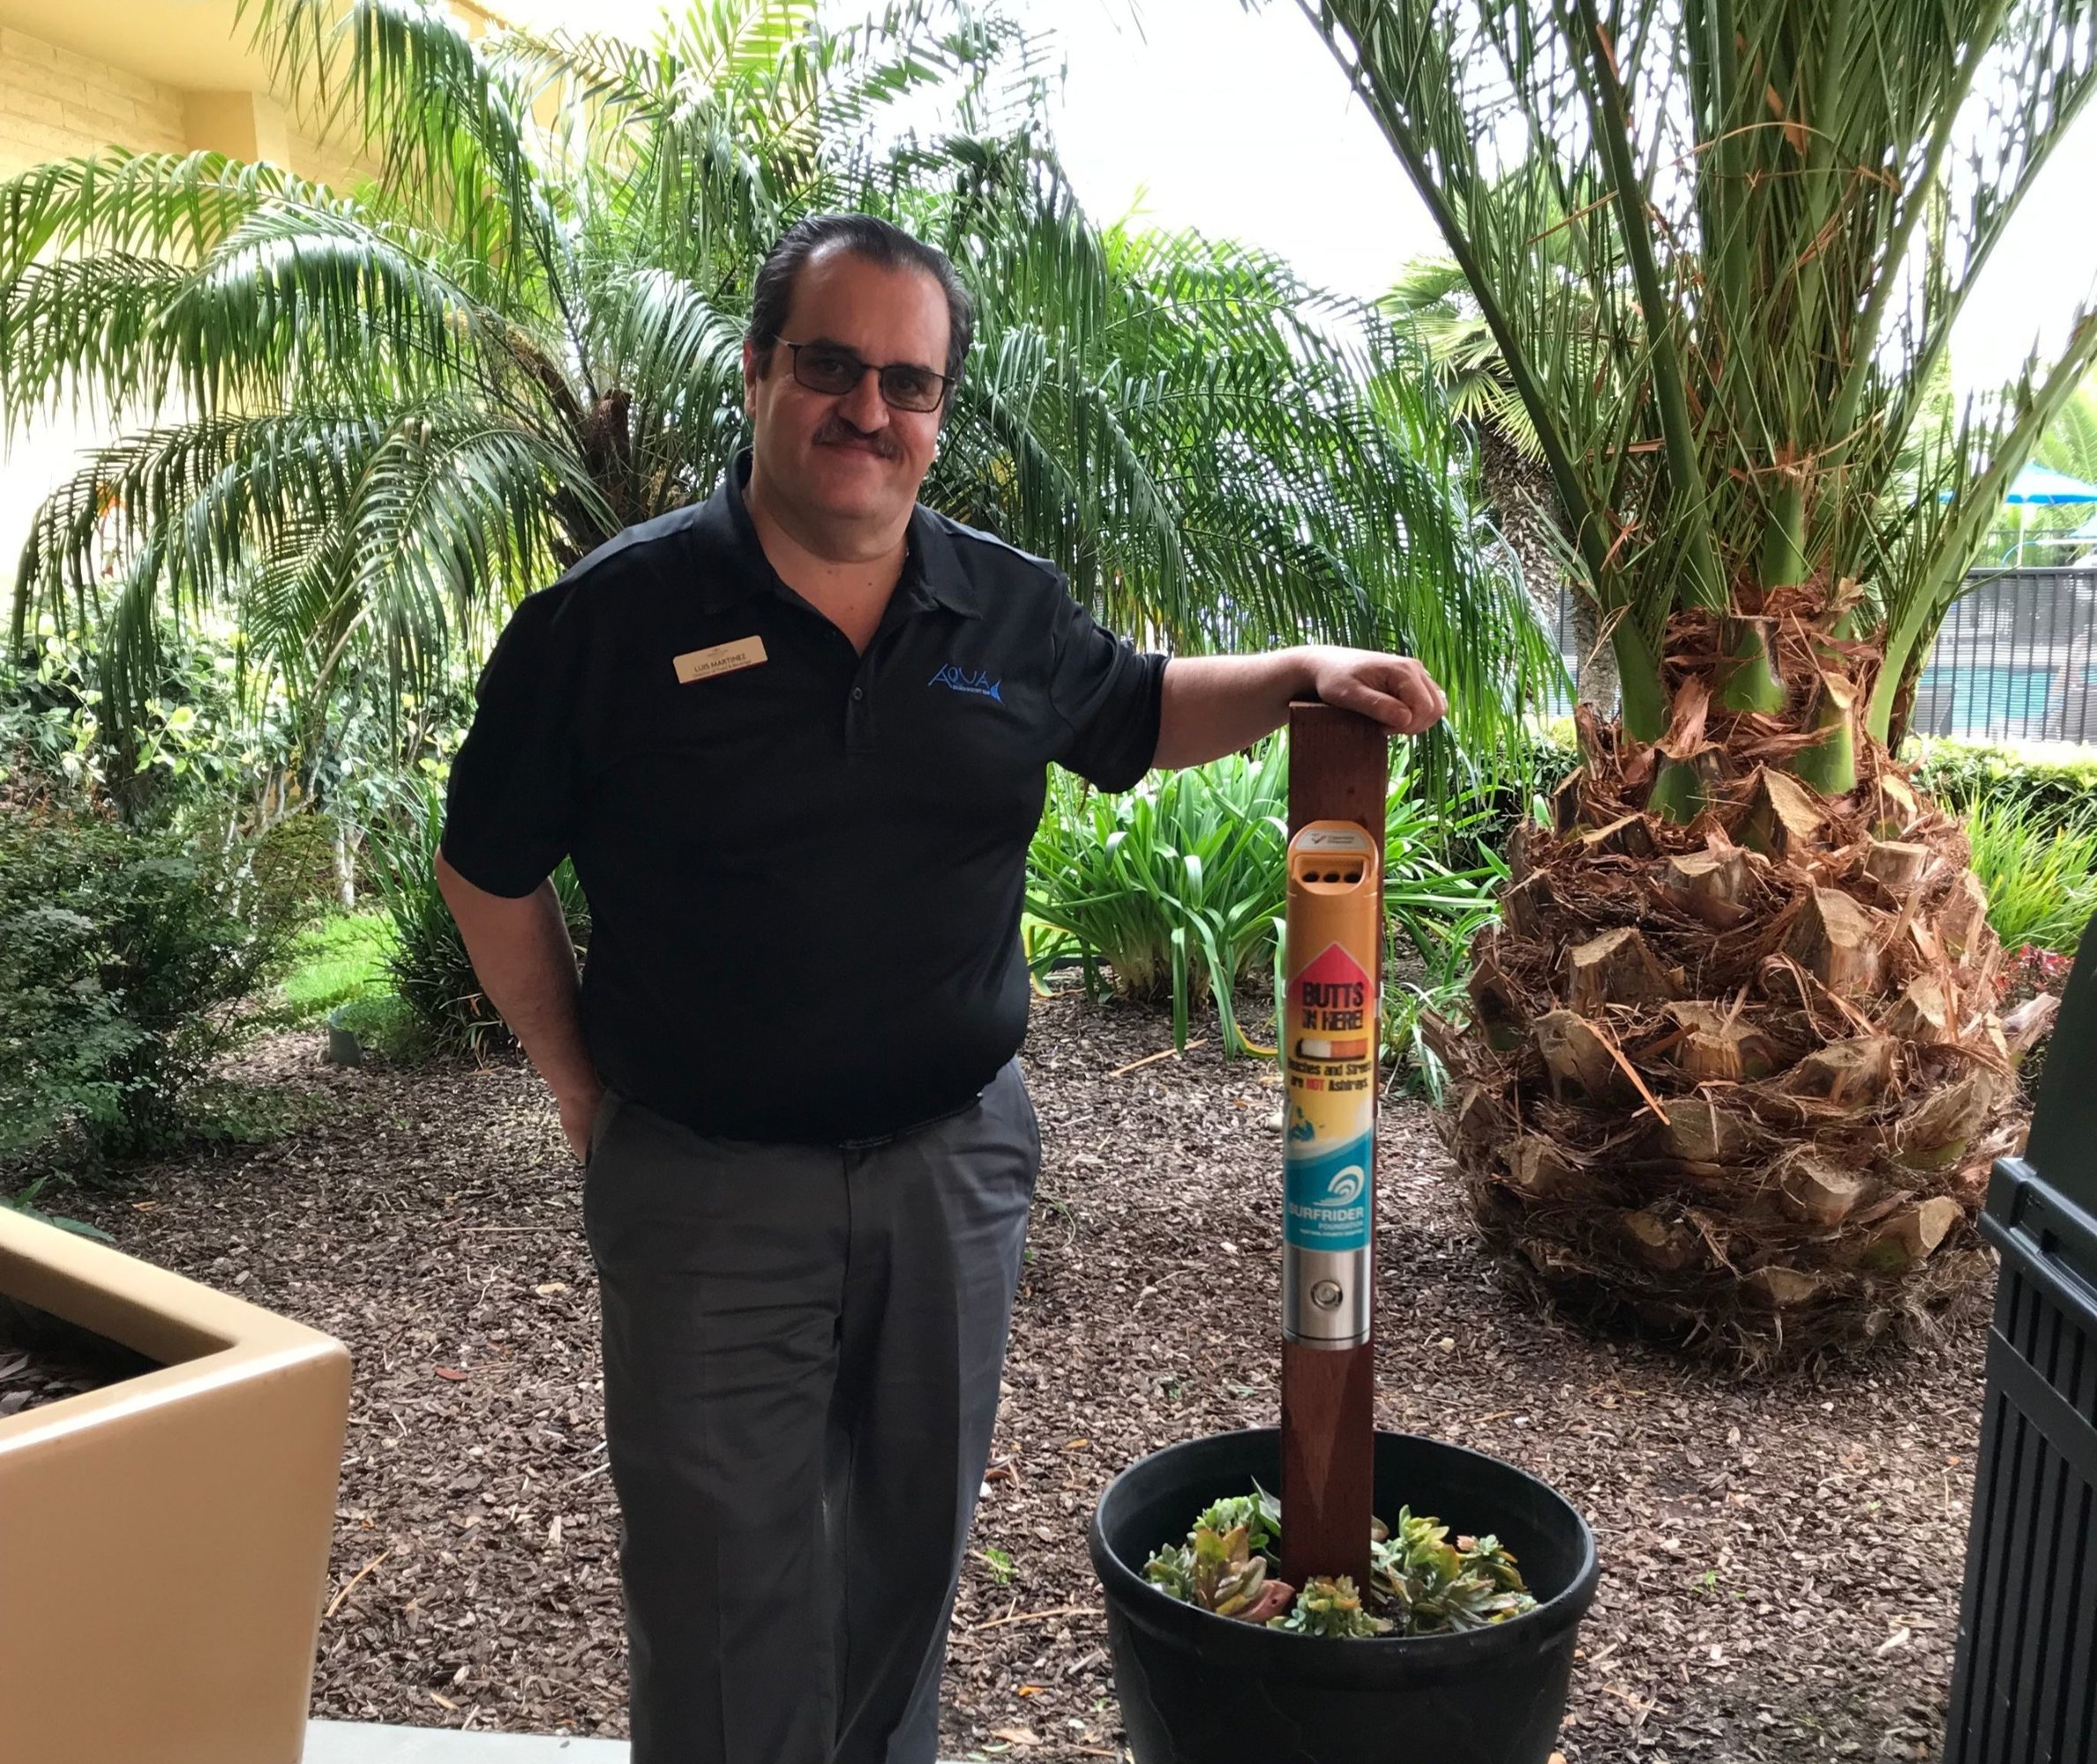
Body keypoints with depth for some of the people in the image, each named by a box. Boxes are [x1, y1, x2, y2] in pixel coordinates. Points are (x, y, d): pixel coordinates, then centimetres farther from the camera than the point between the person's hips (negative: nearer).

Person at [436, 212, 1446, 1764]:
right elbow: (491, 870, -1)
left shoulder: (1011, 609, 0)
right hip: (706, 1177, -3)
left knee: (910, 1549, 22)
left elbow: (1137, 713, 18)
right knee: (723, 1582, 8)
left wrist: (1302, 676, 1)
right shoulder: (616, 615, -10)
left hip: (955, 1157, 4)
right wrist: (584, 1089, -1)